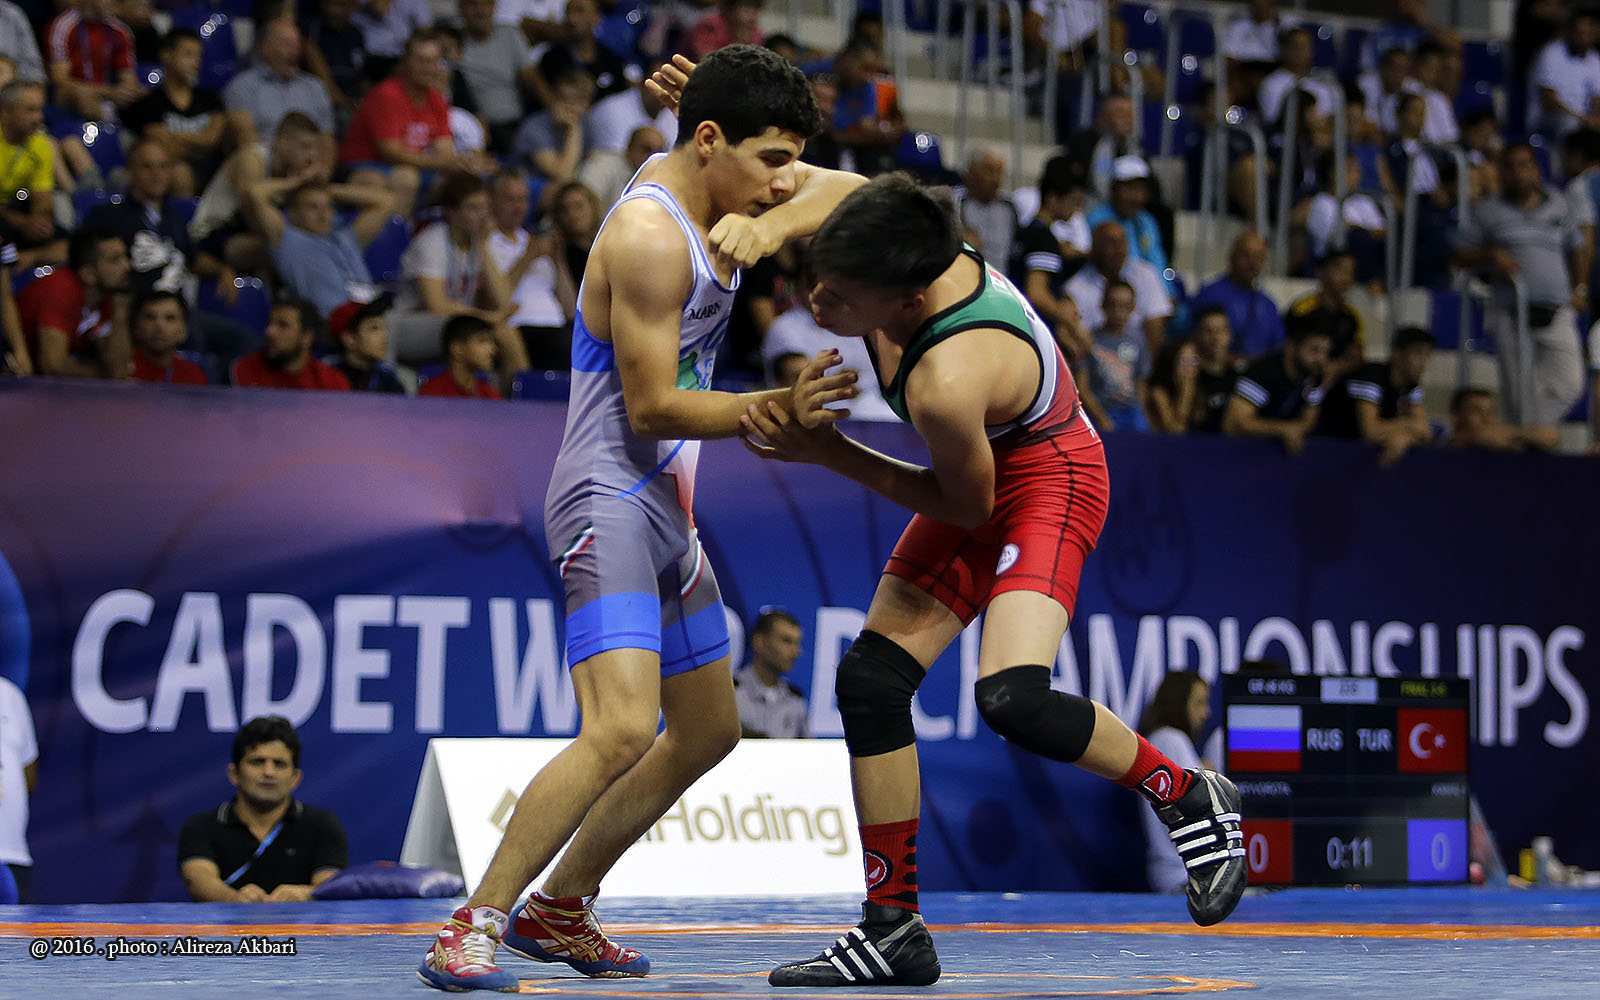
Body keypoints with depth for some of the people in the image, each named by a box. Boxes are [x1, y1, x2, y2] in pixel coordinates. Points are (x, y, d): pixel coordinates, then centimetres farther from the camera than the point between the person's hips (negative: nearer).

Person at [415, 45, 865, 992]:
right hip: (610, 498, -10)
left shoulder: (707, 184, 7)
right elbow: (653, 408, -20)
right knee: (622, 727, -26)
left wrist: (765, 225, -10)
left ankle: (558, 909, 27)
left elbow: (850, 191, 8)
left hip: (668, 506, 11)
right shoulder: (652, 236, -20)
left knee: (708, 732, 19)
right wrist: (776, 407, -19)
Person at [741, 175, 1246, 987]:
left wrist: (828, 453, -18)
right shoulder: (904, 247, -19)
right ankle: (893, 930, 8)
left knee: (1012, 699, -29)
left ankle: (1190, 798, -1)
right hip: (984, 478, 9)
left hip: (1046, 484, -9)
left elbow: (967, 506, -20)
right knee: (869, 682, 0)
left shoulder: (947, 384, -39)